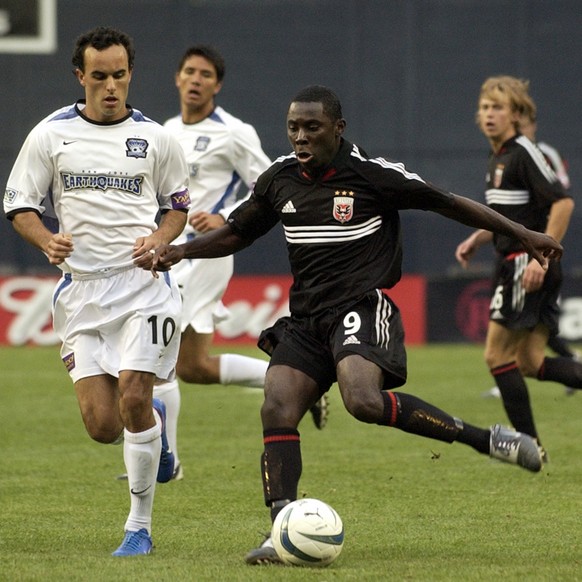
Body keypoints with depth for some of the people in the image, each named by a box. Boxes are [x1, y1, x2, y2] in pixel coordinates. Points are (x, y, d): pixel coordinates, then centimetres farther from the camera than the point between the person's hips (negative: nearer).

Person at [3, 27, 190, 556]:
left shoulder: (154, 138, 5)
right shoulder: (50, 135, 4)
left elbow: (178, 204, 16)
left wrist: (158, 241, -5)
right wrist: (47, 242, -13)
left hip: (143, 282, -1)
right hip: (81, 289, 1)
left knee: (133, 398, -16)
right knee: (103, 427, -4)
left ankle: (140, 526, -3)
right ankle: (154, 422, 34)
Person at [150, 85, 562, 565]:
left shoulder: (373, 174, -8)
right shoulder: (279, 179, 8)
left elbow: (447, 203, 0)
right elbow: (237, 233, 23)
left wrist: (523, 234, 3)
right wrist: (183, 250, 5)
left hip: (362, 309, -6)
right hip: (305, 320, 6)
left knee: (364, 401, -31)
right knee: (277, 410, -15)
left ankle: (485, 439, -20)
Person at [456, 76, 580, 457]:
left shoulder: (524, 154, -13)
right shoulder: (499, 158, 17)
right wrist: (476, 240, 16)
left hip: (526, 265, -10)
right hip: (514, 264, 10)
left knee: (498, 355, -4)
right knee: (531, 362, 7)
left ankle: (530, 446, 1)